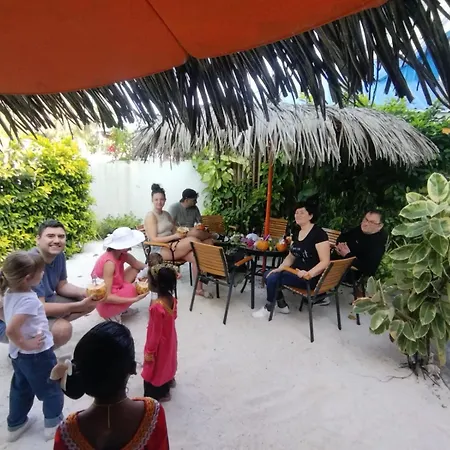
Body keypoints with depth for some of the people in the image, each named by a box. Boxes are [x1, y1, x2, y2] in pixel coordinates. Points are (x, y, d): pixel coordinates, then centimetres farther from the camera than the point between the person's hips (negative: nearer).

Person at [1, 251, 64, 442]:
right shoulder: (29, 300, -33)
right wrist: (26, 344, -23)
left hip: (17, 354, 8)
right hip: (37, 354, -8)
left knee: (20, 389, 29)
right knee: (52, 389, 15)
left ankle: (16, 424, 45)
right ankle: (53, 424, 31)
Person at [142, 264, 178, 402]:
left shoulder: (157, 307, -38)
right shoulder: (171, 298, -15)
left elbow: (156, 333, -27)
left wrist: (149, 352, -13)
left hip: (160, 343, -7)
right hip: (170, 338, 7)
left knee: (155, 368, 19)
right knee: (167, 361, 32)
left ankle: (158, 394, 42)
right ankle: (168, 380, 58)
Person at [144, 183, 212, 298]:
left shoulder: (167, 214, 16)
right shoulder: (150, 216, -6)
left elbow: (175, 231, 14)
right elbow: (154, 239, -15)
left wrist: (181, 233, -9)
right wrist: (175, 236, -20)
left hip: (173, 246, 7)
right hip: (160, 250, -7)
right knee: (192, 240, -28)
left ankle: (199, 289, -11)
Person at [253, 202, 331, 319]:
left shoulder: (319, 234, -17)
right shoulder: (297, 233, 9)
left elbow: (325, 262, -22)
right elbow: (291, 257, 14)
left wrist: (309, 274, -34)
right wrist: (279, 269, -1)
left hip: (312, 277, -9)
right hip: (297, 272, 9)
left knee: (273, 278, -21)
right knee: (268, 274, 0)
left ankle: (268, 309, 3)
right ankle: (282, 305, 14)